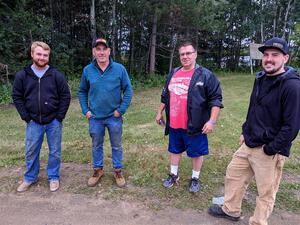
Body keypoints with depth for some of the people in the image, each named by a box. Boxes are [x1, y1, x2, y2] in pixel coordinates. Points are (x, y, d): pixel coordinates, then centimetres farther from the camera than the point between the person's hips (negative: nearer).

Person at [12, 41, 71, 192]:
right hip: (33, 122, 2)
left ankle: (53, 177, 27)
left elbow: (66, 96, -2)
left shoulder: (56, 74, -4)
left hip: (54, 121, -1)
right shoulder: (22, 75, 0)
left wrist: (60, 117, -7)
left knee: (55, 152, 9)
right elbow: (17, 97, 5)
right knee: (31, 152, 11)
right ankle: (30, 178, 33)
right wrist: (26, 117, -2)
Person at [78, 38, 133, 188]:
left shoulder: (119, 69, -8)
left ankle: (118, 171, 31)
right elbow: (82, 92, 8)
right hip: (95, 117, 2)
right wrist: (85, 110, 0)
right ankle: (98, 170, 36)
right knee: (96, 146, 16)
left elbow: (128, 90, -4)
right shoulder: (88, 70, -3)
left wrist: (121, 109, -9)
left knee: (116, 146, 12)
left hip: (114, 116, -1)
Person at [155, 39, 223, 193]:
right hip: (174, 124, 5)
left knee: (196, 153, 10)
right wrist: (159, 113, 21)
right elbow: (165, 96, 20)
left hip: (195, 125, -5)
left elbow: (215, 99, -10)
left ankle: (195, 179, 32)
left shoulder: (205, 75, -8)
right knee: (174, 150, 19)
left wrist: (212, 121, -17)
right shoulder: (173, 74, 10)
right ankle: (173, 175, 38)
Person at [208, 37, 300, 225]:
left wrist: (271, 149, -19)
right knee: (233, 174, 18)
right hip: (249, 144, 8)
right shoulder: (261, 79, 8)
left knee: (266, 192, 7)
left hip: (270, 151, -8)